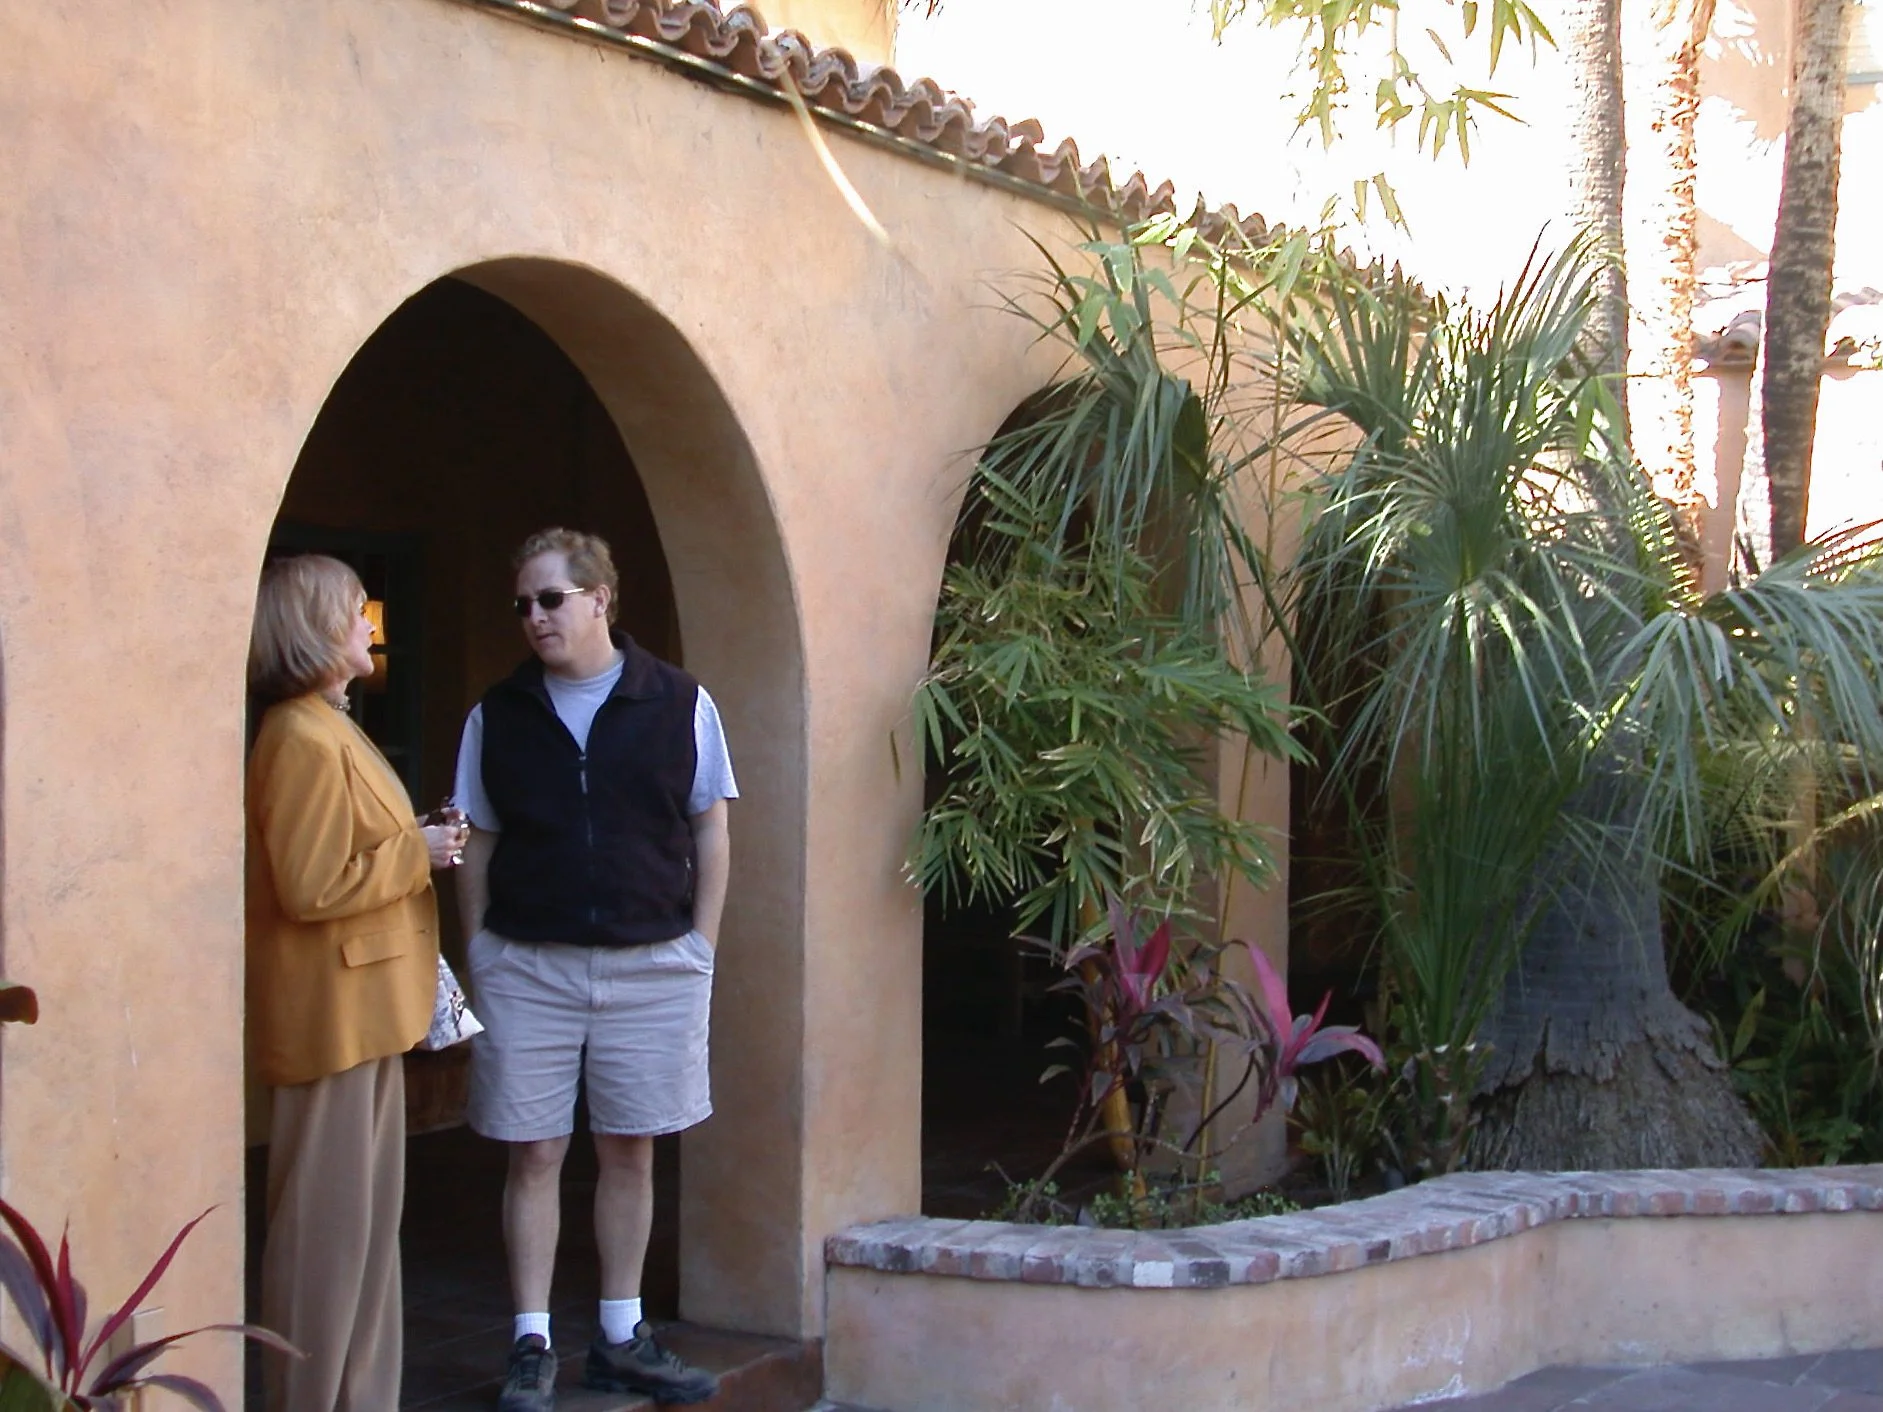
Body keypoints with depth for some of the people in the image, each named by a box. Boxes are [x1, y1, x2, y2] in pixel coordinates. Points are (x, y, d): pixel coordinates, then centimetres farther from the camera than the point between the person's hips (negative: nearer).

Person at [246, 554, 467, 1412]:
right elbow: (312, 889, -22)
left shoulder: (328, 731, 15)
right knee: (326, 1224, -3)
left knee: (368, 1217, 15)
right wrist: (418, 852, -13)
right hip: (331, 1016, -11)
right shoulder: (304, 741, -17)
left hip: (363, 1013, 11)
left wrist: (417, 847, 7)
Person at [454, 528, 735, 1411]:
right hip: (528, 966, 1)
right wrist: (480, 958, 2)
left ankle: (621, 1339, 21)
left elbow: (711, 835, 5)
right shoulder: (497, 715, 3)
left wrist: (699, 949, 0)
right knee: (534, 1155, 4)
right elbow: (477, 846, 8)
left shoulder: (680, 705, 0)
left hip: (650, 966, 0)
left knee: (629, 1153, 9)